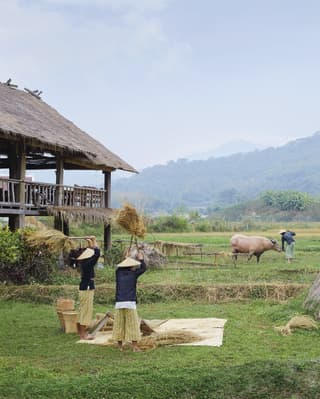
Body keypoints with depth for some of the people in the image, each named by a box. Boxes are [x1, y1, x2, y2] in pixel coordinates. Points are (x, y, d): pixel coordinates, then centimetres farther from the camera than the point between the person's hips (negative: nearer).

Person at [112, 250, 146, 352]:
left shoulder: (118, 272, 8)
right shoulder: (133, 273, 0)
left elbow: (120, 267, 32)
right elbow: (144, 268, 15)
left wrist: (127, 259, 41)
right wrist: (141, 259, 29)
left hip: (119, 303, 3)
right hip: (130, 303, -3)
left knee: (119, 325, 10)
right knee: (133, 324, 1)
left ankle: (120, 345, 17)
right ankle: (135, 346, 0)